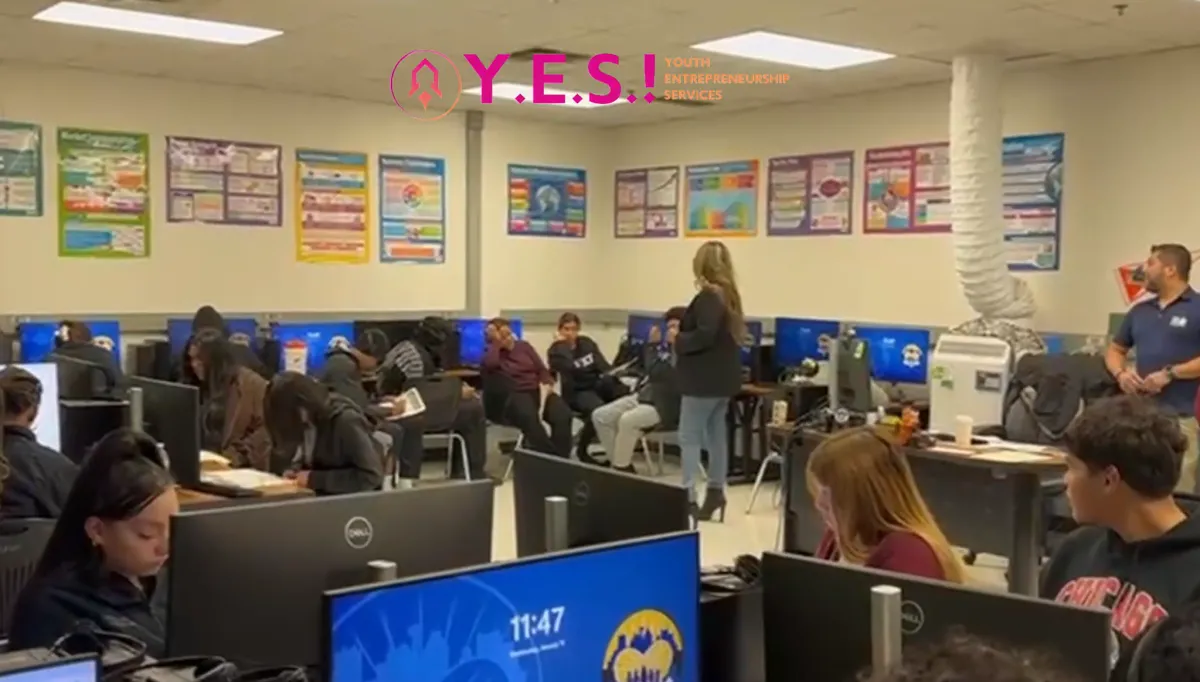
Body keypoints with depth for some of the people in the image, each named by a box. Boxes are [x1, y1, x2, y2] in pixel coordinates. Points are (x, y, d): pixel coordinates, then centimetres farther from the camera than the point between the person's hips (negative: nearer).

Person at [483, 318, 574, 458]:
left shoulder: (523, 345, 18)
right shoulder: (491, 353, 6)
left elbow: (542, 369, 16)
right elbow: (490, 364, -20)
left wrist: (547, 383, -5)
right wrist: (496, 342, -6)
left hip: (537, 390, 4)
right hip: (514, 395, -4)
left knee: (563, 415, -28)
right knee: (529, 417, -41)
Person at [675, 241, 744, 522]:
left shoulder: (708, 297, -16)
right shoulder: (729, 295, 13)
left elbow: (704, 336, -26)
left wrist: (678, 340, -10)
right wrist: (683, 337, 11)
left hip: (704, 378, -10)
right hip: (722, 376, 10)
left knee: (689, 437, -6)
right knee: (716, 434, 14)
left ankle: (688, 498, -9)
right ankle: (715, 491, 19)